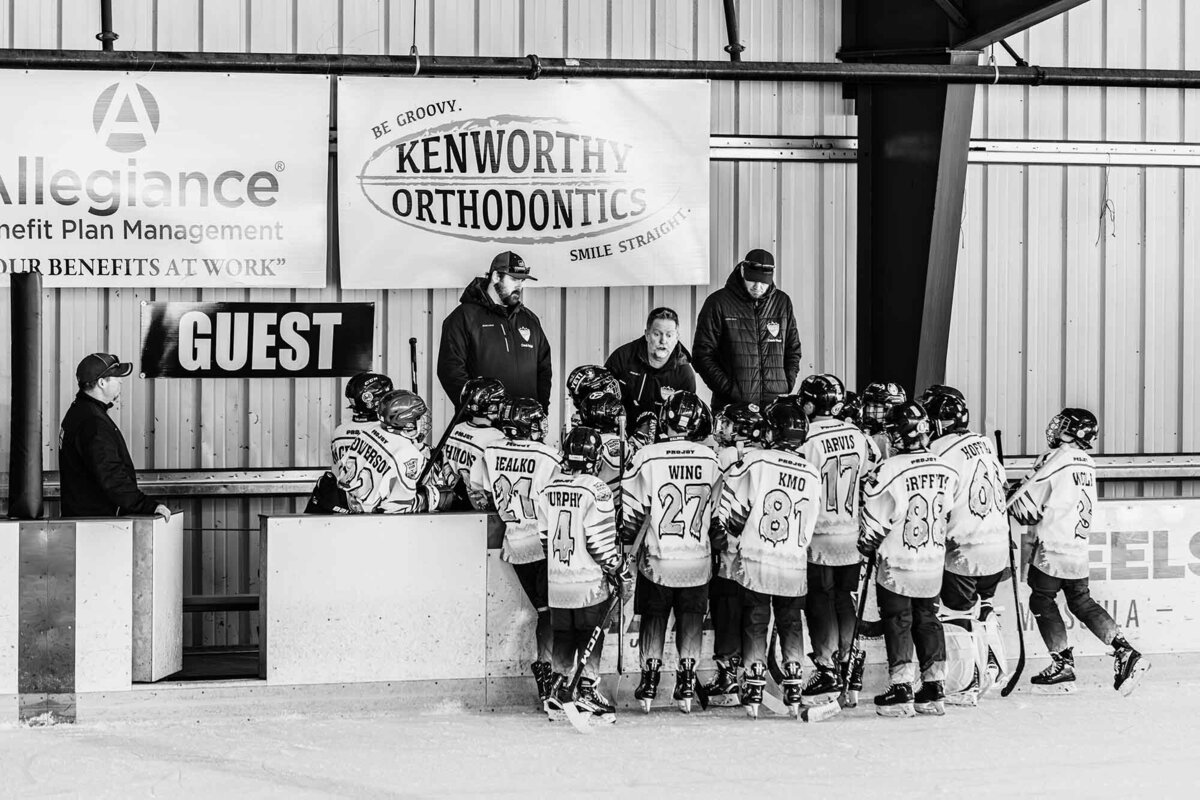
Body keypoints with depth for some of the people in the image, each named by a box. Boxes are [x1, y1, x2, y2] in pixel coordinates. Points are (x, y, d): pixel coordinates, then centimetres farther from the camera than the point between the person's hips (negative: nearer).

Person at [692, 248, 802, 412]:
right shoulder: (718, 303, 0)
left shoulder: (782, 302, 12)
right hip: (731, 405, -3)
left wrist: (787, 386, 5)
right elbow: (702, 354, -1)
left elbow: (793, 350, 20)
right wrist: (728, 389, -10)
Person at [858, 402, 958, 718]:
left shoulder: (889, 472, -20)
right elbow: (949, 516, 8)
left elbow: (874, 522, -11)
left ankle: (902, 692, 4)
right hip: (933, 566, 5)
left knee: (898, 623, 6)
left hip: (897, 565, -4)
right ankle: (934, 691, 16)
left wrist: (867, 548, 7)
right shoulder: (947, 472, -4)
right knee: (927, 620, 15)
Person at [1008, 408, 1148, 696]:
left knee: (1042, 600, 6)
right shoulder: (1087, 464, 10)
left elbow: (1026, 505, -11)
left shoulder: (1056, 459, -14)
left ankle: (1063, 664, 6)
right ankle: (1126, 652, 7)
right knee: (1081, 601, 17)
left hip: (1052, 548, -8)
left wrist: (1011, 501, 9)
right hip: (1079, 550, 8)